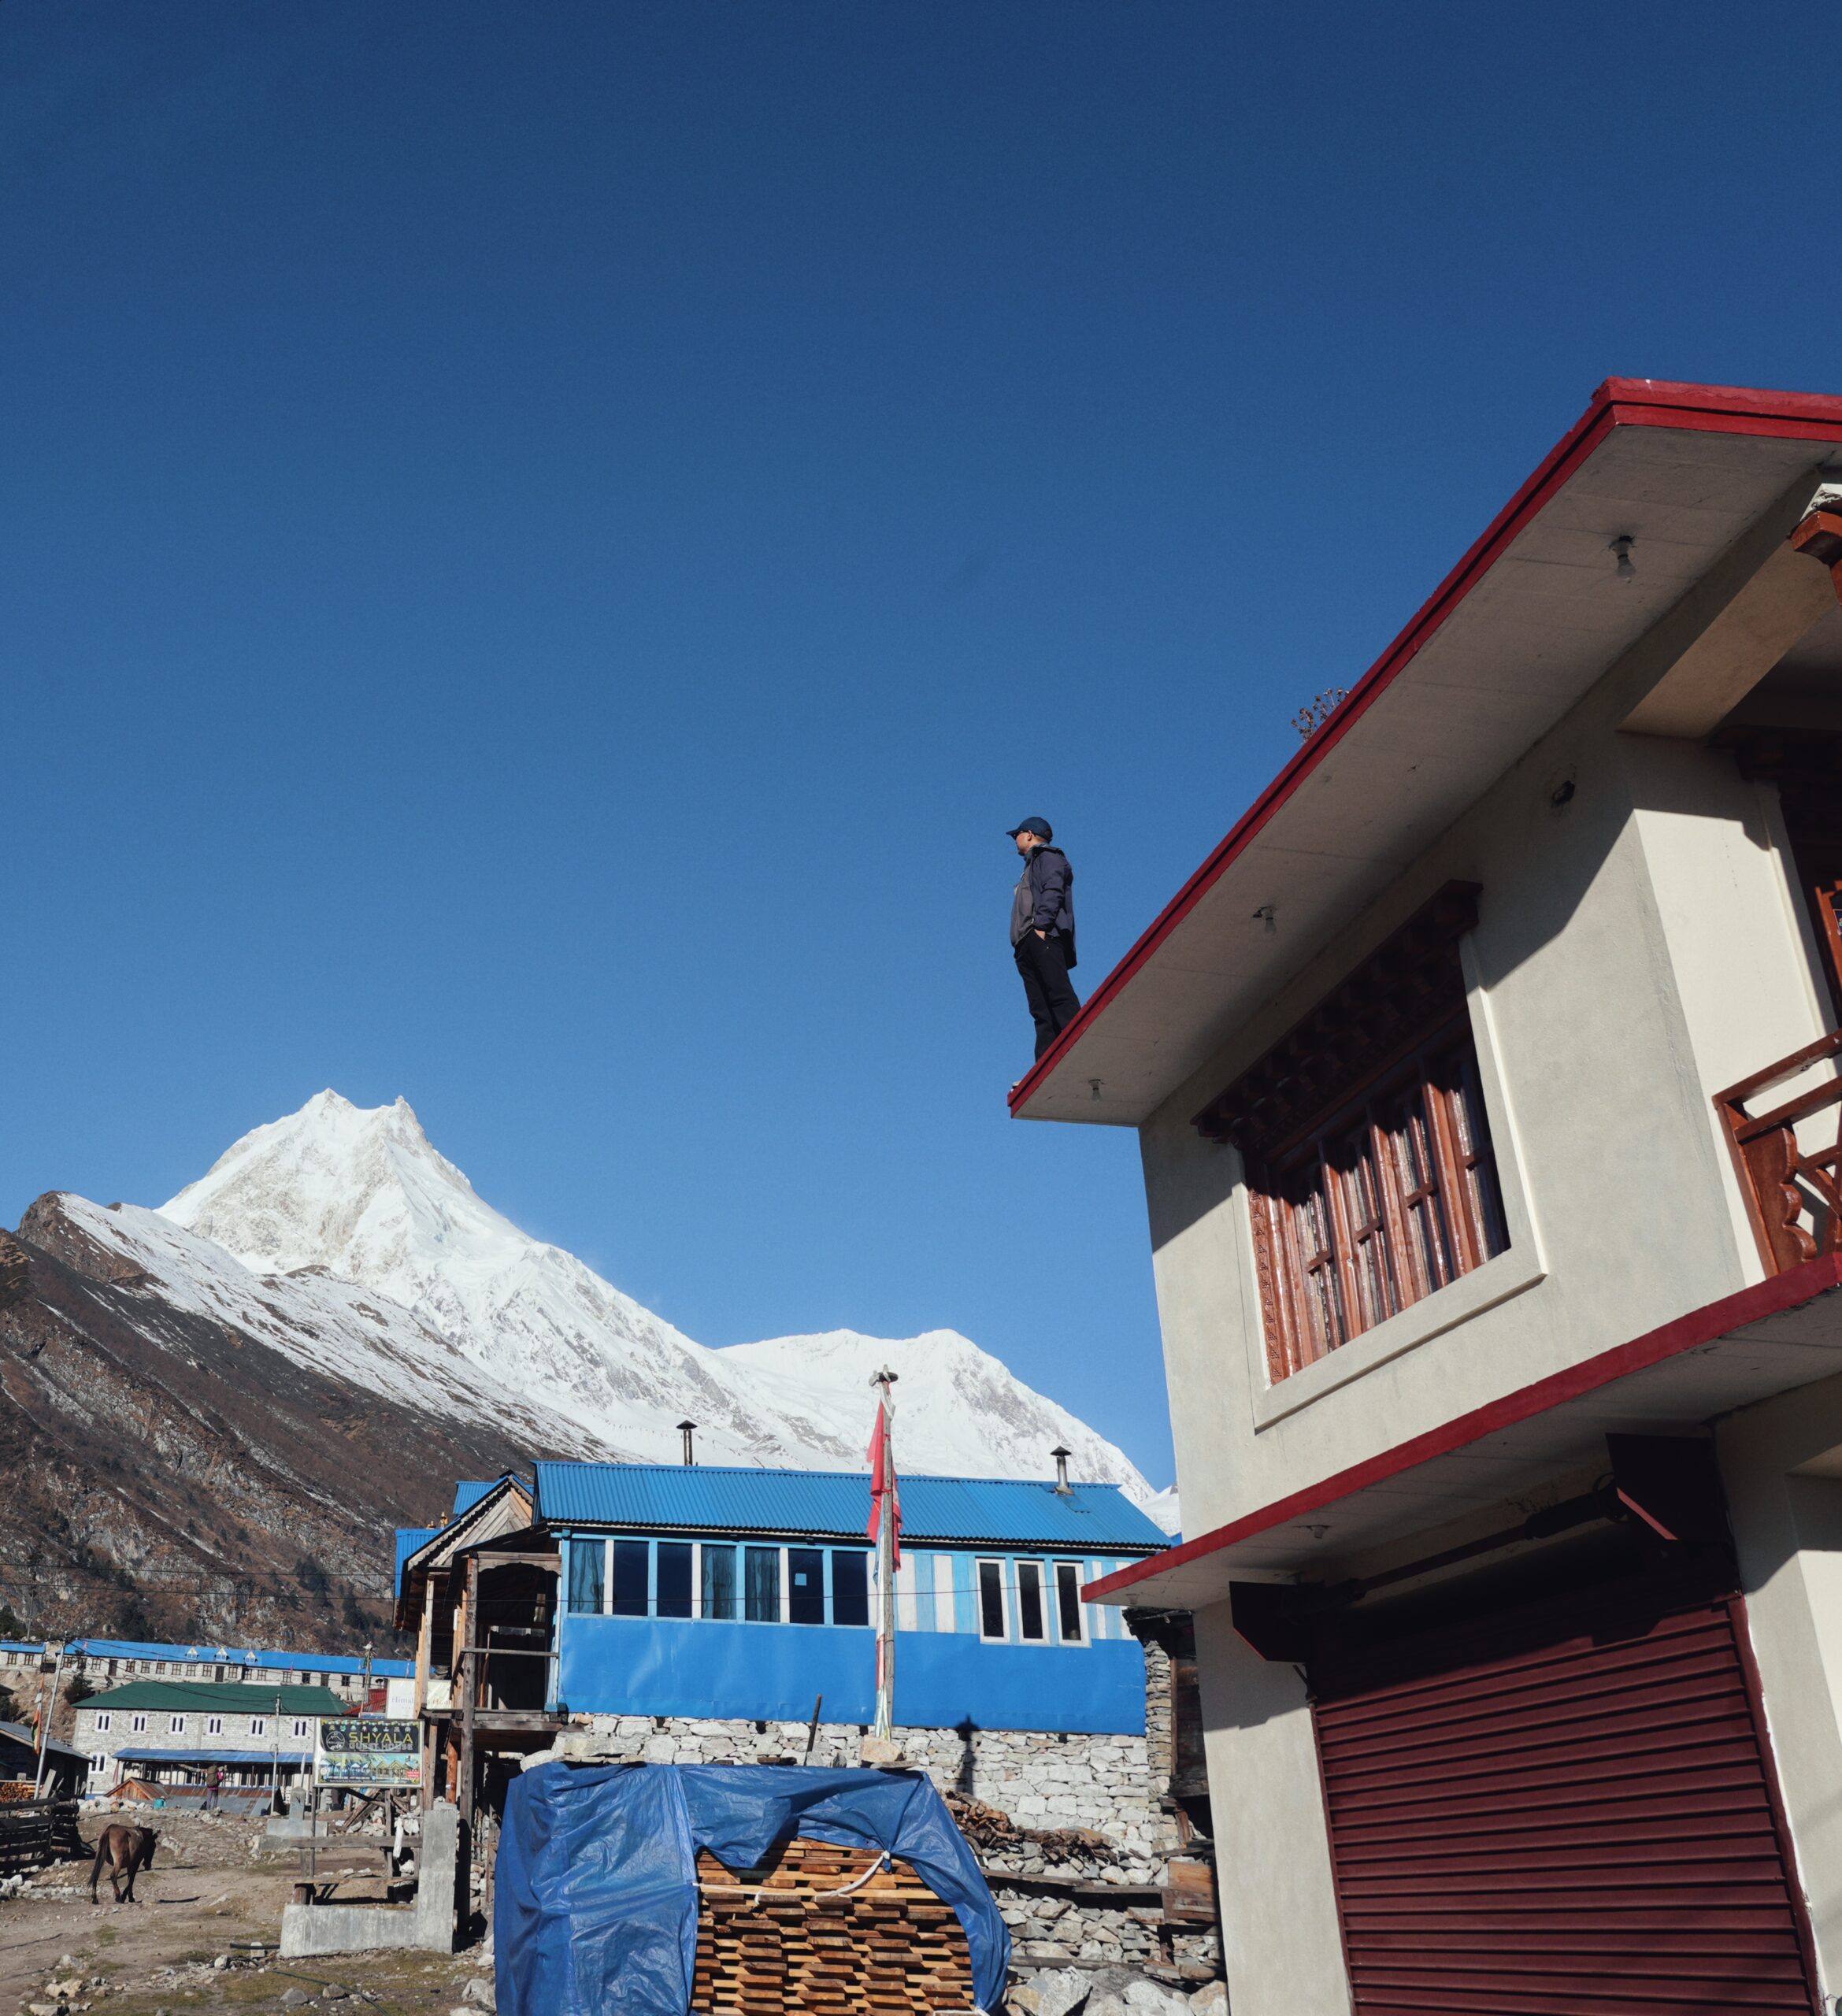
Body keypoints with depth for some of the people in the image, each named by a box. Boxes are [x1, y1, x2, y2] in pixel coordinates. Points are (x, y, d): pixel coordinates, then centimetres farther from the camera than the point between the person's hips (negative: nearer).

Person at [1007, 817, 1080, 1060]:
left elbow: (1053, 891, -9)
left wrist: (1041, 925, -21)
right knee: (1040, 1009, -3)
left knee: (1059, 994, -21)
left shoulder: (1048, 856, 9)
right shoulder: (1032, 867, 36)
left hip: (1043, 938, -9)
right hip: (1027, 944, 9)